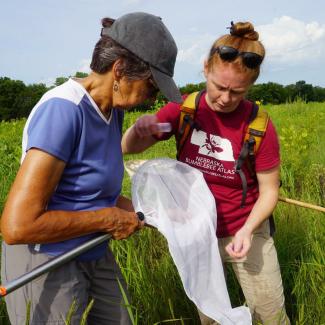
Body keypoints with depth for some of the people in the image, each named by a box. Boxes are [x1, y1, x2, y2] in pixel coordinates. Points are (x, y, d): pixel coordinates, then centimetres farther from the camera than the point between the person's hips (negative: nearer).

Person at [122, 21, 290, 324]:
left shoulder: (260, 127, -19)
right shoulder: (184, 109, -13)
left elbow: (269, 190, -9)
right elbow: (128, 148, -10)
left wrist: (247, 230, -26)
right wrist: (139, 126, -33)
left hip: (245, 231, -2)